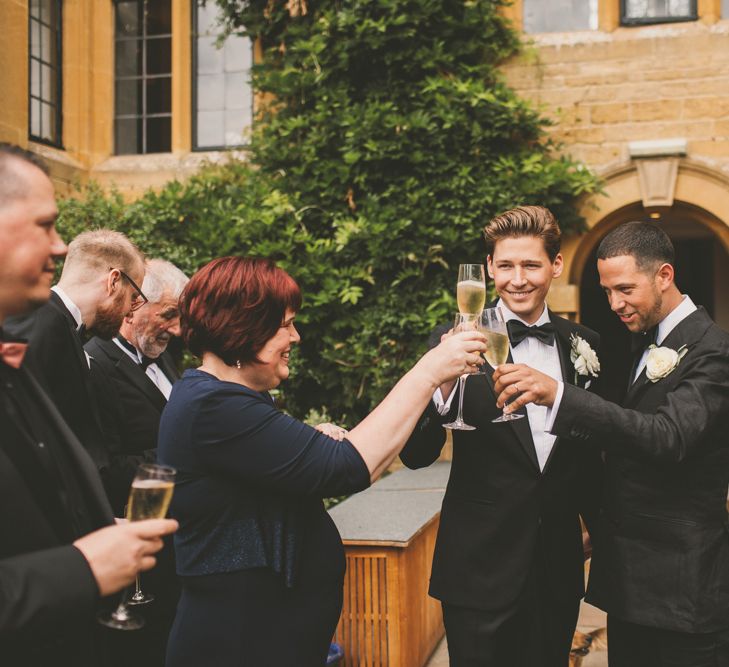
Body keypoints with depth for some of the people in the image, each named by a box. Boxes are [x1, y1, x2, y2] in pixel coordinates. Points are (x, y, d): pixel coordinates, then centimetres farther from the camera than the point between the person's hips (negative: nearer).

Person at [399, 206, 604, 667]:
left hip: (559, 566, 4)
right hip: (480, 570, -3)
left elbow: (590, 453, 13)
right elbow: (416, 456, -14)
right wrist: (444, 384, -29)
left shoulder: (584, 345, 3)